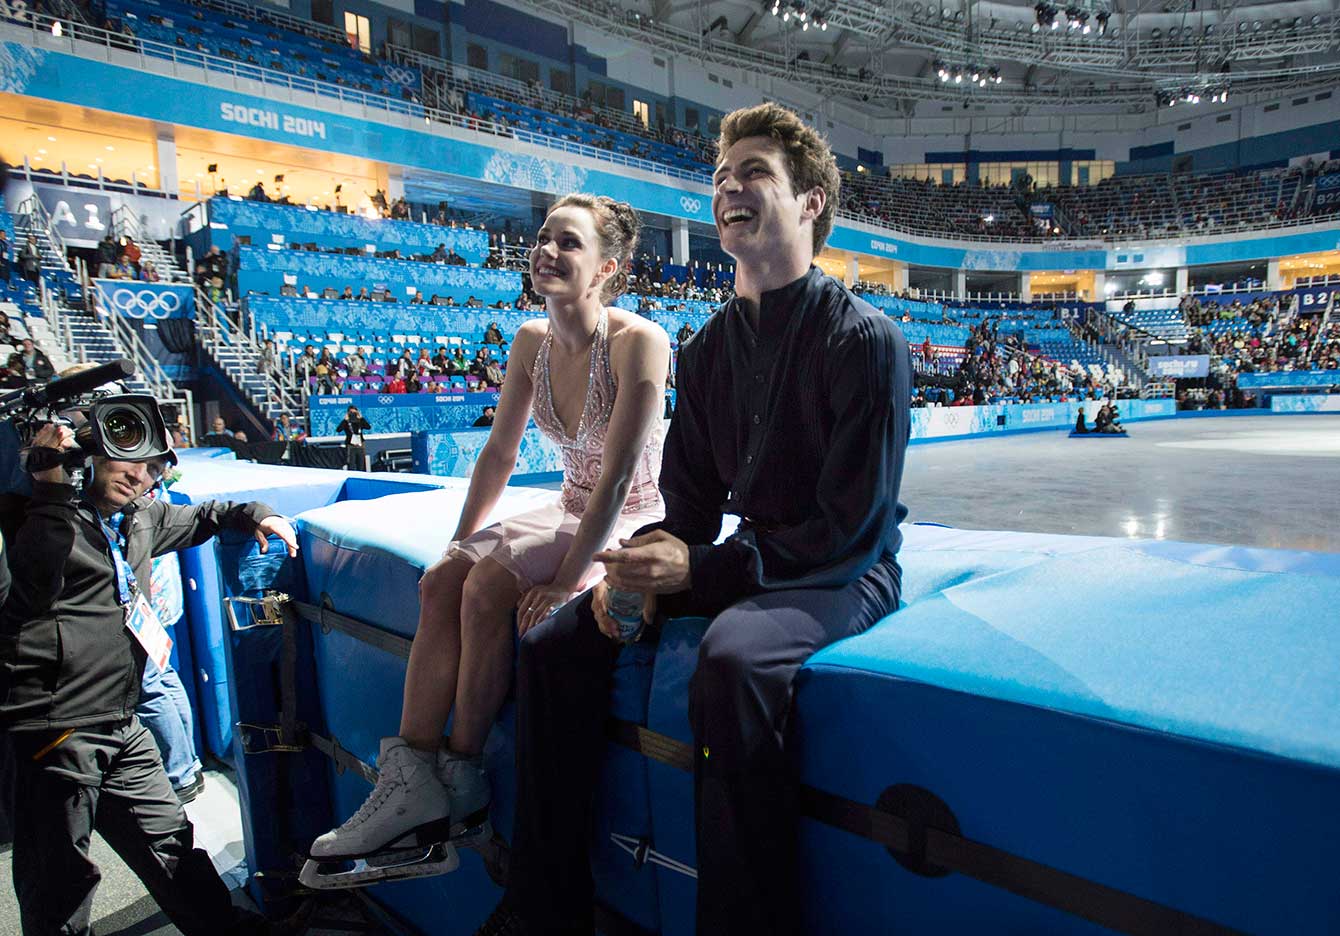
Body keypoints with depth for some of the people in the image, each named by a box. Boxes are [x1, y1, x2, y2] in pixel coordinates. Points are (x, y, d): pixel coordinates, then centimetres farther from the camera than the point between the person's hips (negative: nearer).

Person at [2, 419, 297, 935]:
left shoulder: (142, 519, 13)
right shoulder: (56, 514, -9)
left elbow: (200, 517, 30)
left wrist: (255, 515, 15)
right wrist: (51, 485, -26)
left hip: (121, 726, 8)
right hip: (55, 727, -7)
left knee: (169, 838, 19)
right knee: (59, 881, 6)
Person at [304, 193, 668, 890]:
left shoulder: (638, 342, -19)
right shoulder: (532, 341, 3)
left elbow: (618, 476, -23)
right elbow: (499, 454, 7)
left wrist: (568, 578, -24)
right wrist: (459, 544, 1)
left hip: (633, 521, -7)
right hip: (570, 510, 7)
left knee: (490, 586, -25)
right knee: (442, 581, -13)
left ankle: (461, 782, -6)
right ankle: (411, 780, -9)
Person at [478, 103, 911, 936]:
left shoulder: (867, 341, -15)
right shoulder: (708, 350, 6)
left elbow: (852, 529, -19)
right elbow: (691, 504, 8)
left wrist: (701, 569, -24)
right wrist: (643, 565, -13)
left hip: (845, 574, -6)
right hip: (746, 556, 7)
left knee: (731, 657, -39)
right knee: (556, 641, -3)